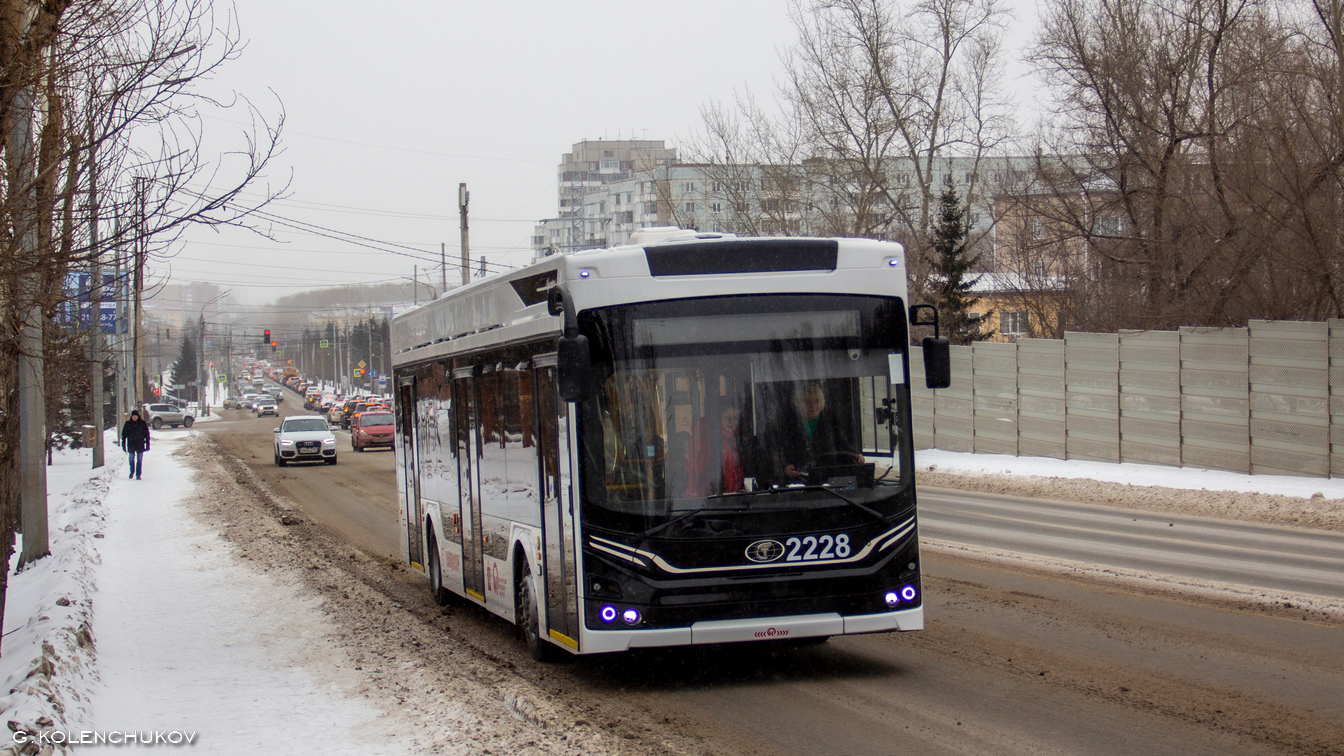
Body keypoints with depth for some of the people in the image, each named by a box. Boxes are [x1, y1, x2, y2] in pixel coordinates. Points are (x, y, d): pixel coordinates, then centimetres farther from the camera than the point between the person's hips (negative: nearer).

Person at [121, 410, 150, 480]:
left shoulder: (143, 424, -2)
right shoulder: (128, 424, -1)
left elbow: (147, 435, 2)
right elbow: (124, 435, 4)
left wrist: (147, 445, -1)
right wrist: (123, 445, 1)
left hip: (140, 445, -1)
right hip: (131, 445, 1)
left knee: (139, 460, -1)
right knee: (131, 459, 12)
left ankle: (138, 475, 6)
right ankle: (132, 472, 33)